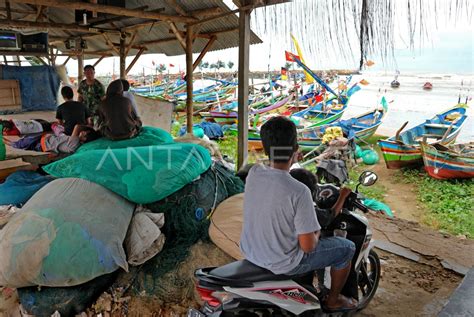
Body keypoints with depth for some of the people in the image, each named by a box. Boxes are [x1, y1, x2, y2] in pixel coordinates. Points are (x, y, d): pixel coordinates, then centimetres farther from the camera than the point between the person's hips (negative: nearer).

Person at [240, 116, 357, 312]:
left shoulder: (253, 173, -12)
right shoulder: (299, 192, -30)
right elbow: (308, 246, -22)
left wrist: (292, 157, 11)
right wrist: (316, 234, -1)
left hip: (250, 252, 6)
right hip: (282, 264, -6)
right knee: (347, 248, 12)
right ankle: (333, 301, 34)